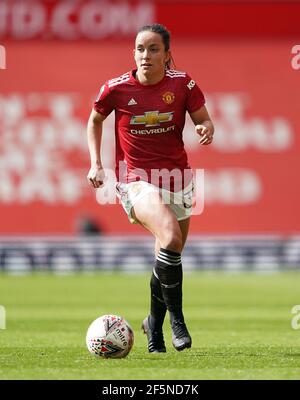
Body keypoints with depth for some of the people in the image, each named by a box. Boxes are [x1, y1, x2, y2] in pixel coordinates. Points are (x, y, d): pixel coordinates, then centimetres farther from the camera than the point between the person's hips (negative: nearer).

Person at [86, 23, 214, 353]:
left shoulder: (182, 84, -7)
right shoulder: (116, 88, -9)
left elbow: (204, 120, 5)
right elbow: (95, 120, 10)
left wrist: (206, 129, -19)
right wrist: (95, 163, 1)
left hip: (176, 177, 3)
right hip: (135, 179, -3)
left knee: (169, 258, 11)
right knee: (170, 237, -29)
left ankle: (154, 325, 35)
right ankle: (176, 317, -14)